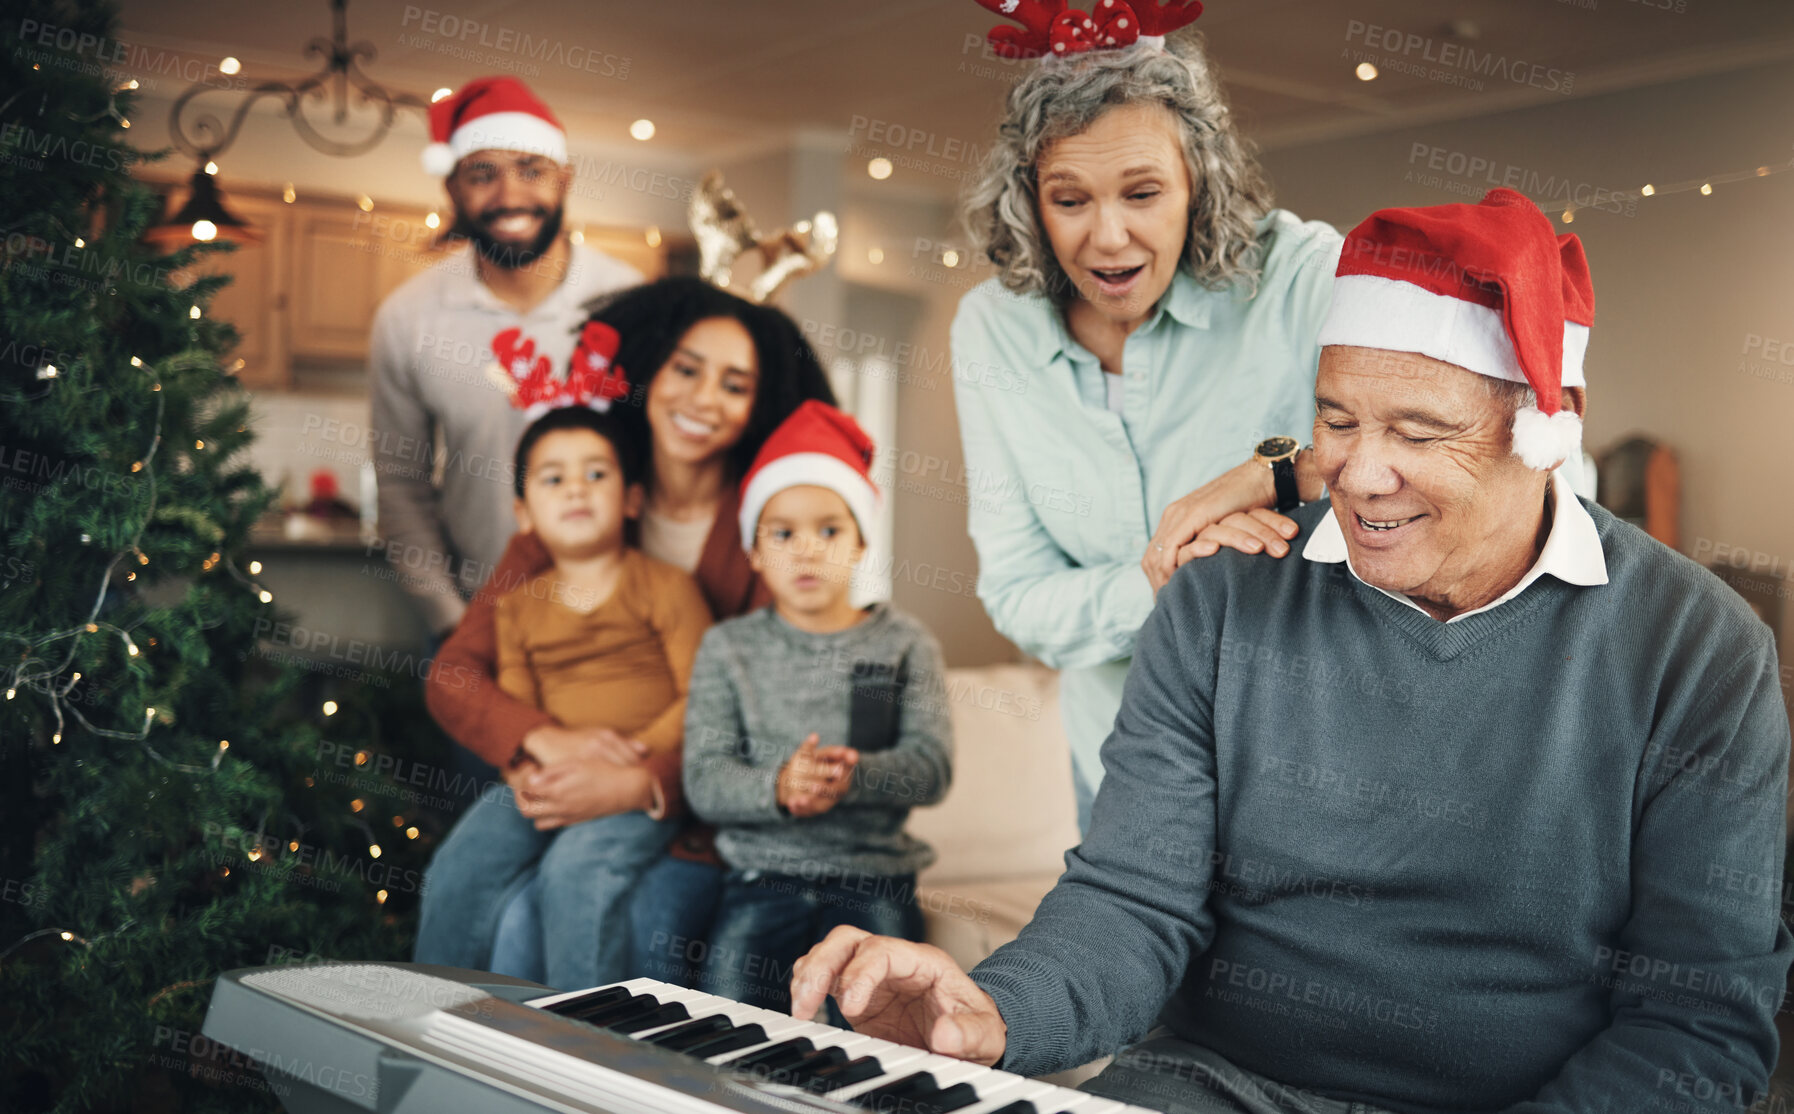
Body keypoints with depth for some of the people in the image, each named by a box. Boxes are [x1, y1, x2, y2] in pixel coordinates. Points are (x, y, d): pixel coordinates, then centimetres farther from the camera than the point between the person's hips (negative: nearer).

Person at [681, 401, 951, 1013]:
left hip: (874, 874, 0)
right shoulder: (728, 648, 8)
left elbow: (932, 766, -4)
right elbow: (704, 779, -2)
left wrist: (853, 777, -24)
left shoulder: (905, 643, 8)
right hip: (763, 872, 1)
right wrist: (778, 788, -23)